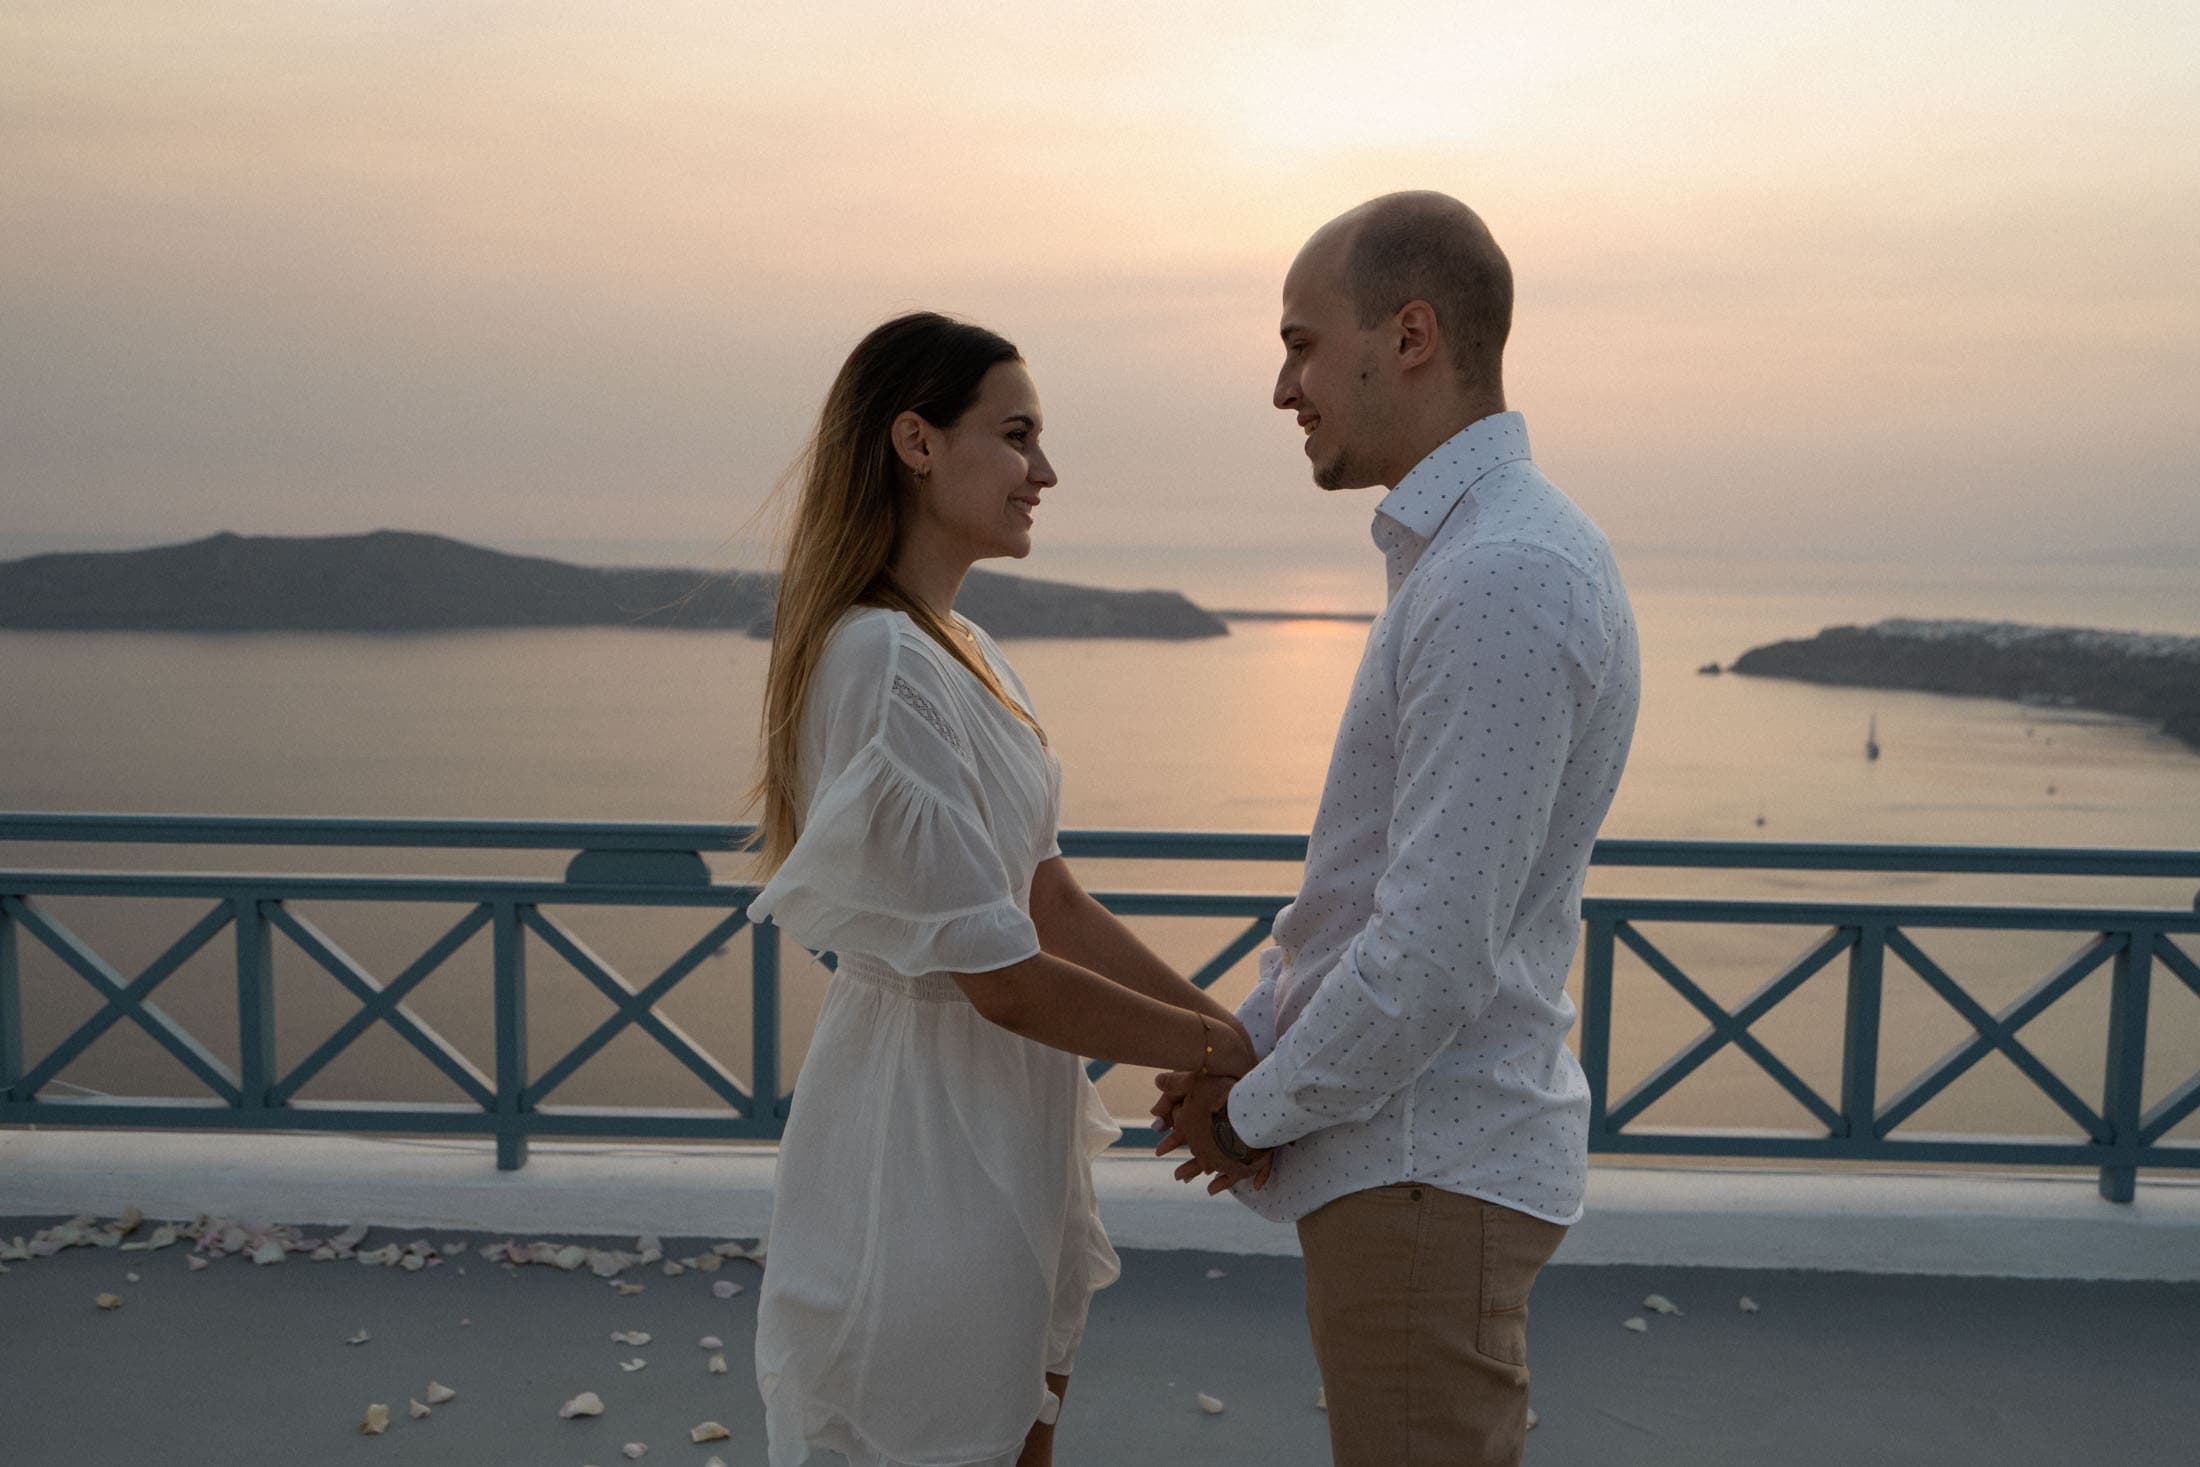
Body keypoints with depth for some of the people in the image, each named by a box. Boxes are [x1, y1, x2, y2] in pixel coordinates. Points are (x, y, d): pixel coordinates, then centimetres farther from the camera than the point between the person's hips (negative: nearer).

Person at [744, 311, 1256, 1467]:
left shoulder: (964, 651, 8)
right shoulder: (885, 664, -23)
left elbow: (1053, 902, 6)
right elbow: (1005, 979, -23)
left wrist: (1224, 1024, 0)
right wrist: (1224, 1050, -13)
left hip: (1002, 1112, 9)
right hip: (925, 1120, -9)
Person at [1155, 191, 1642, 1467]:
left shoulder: (1503, 581, -23)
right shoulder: (1466, 555, 11)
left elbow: (1437, 948, -25)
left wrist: (1254, 1116, -10)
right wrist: (1245, 1043, 9)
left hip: (1428, 1166, -10)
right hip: (1410, 1144, 10)